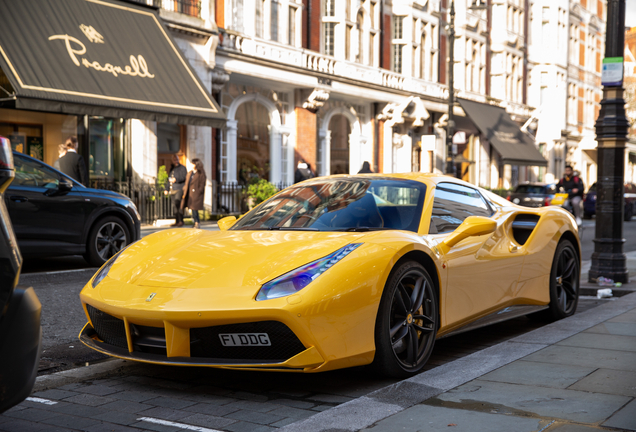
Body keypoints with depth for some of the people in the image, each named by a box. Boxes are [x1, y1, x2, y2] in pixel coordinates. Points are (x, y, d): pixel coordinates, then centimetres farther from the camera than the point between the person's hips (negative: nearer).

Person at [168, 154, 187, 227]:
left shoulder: (182, 168, 0)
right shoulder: (172, 169, 22)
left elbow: (184, 177, -9)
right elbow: (169, 178, 28)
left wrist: (176, 179, -19)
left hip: (180, 189, -7)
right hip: (173, 189, 7)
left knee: (179, 205, -17)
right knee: (175, 206, 7)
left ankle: (181, 221, -16)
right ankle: (177, 221, 11)